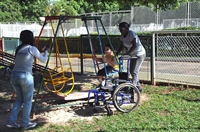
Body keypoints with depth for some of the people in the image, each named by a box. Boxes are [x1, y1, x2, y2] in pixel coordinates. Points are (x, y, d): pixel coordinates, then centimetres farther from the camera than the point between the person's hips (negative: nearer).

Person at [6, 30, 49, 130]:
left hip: (14, 75, 6)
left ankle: (11, 121, 14)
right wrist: (46, 51, 27)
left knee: (19, 99, 20)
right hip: (25, 76, -6)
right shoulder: (32, 48, -2)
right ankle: (25, 123, 15)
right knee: (28, 100, 9)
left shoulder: (19, 48, 16)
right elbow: (43, 60, 7)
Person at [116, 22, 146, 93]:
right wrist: (116, 54, 1)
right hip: (133, 55, 9)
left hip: (140, 54, -9)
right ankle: (139, 87, 23)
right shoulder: (122, 36, 2)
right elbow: (122, 46, 10)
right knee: (131, 71, 11)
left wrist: (127, 53, -34)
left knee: (134, 72, -14)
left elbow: (134, 45, -31)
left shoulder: (131, 34, -22)